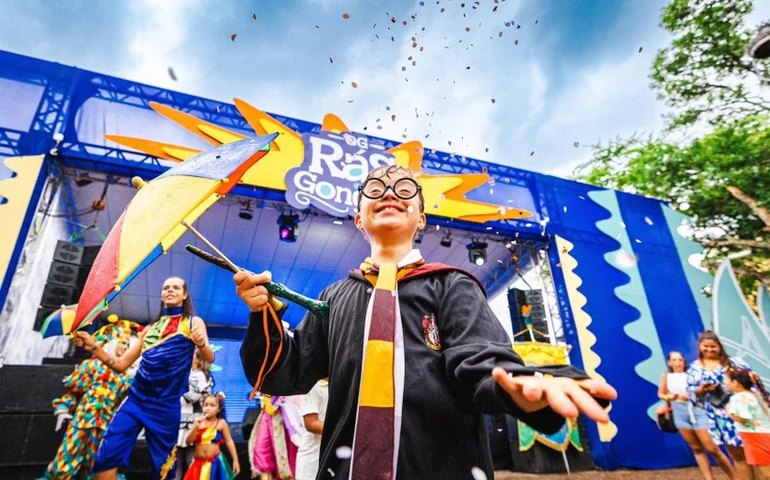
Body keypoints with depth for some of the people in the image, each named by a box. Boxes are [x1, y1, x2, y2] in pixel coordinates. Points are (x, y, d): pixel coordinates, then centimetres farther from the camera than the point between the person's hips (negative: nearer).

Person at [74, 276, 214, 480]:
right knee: (104, 459, -8)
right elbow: (121, 364, 13)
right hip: (135, 399, 4)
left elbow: (209, 358, -10)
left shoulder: (193, 322, 2)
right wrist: (94, 347, -2)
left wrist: (201, 343, -32)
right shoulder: (150, 328, 15)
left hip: (166, 406, -4)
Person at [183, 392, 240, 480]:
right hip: (199, 463, 3)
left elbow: (229, 441, -2)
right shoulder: (199, 422, 2)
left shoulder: (221, 423, -5)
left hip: (215, 462, -3)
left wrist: (235, 460, -4)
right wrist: (196, 426, -18)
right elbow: (188, 441, -3)